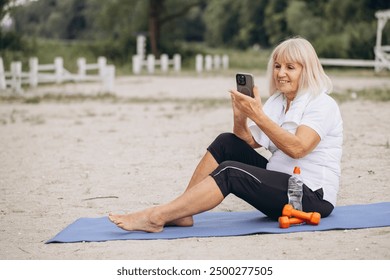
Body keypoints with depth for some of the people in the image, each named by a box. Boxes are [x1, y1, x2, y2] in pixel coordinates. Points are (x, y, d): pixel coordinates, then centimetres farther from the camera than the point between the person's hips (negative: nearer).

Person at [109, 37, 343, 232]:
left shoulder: (322, 104, -10)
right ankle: (181, 213, -12)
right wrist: (240, 117, -14)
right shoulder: (277, 102, 14)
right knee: (226, 143, -6)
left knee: (230, 171, -26)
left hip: (312, 195, -8)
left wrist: (258, 115, -28)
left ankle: (156, 217, -28)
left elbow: (297, 148, -25)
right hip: (280, 184, 8)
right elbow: (248, 142, 6)